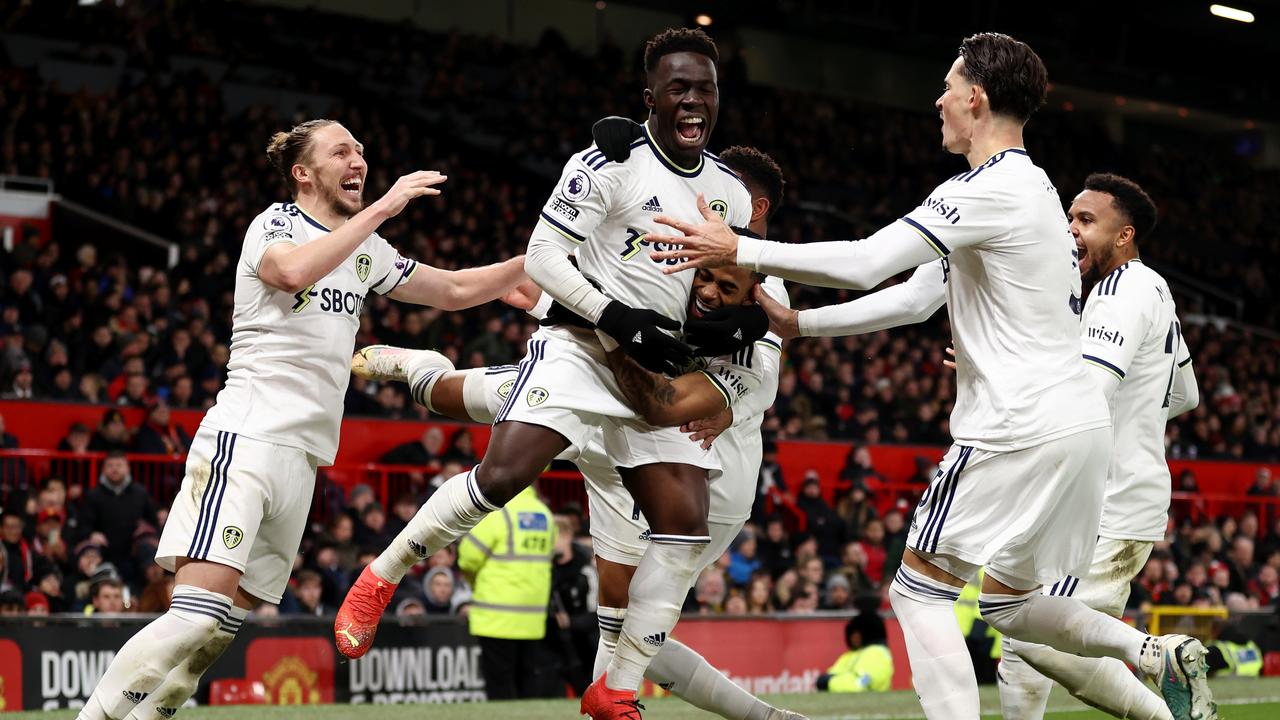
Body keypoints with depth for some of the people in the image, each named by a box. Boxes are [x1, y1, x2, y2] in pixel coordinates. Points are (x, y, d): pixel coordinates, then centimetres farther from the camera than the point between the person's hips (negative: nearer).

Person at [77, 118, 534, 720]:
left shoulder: (366, 250, 20)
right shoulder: (274, 224, -2)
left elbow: (455, 290, 29)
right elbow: (293, 270, -25)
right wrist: (383, 207, -23)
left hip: (302, 457, 8)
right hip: (246, 437, -8)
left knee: (223, 625, -1)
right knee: (202, 612, -21)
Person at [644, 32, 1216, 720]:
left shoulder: (991, 190, -13)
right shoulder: (1030, 187, 19)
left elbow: (866, 263, -19)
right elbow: (914, 299, 23)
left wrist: (738, 249, -11)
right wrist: (797, 322, 23)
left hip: (1023, 426, -10)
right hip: (1076, 424, 10)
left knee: (919, 590, -3)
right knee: (1005, 602, 20)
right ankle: (1157, 652, 8)